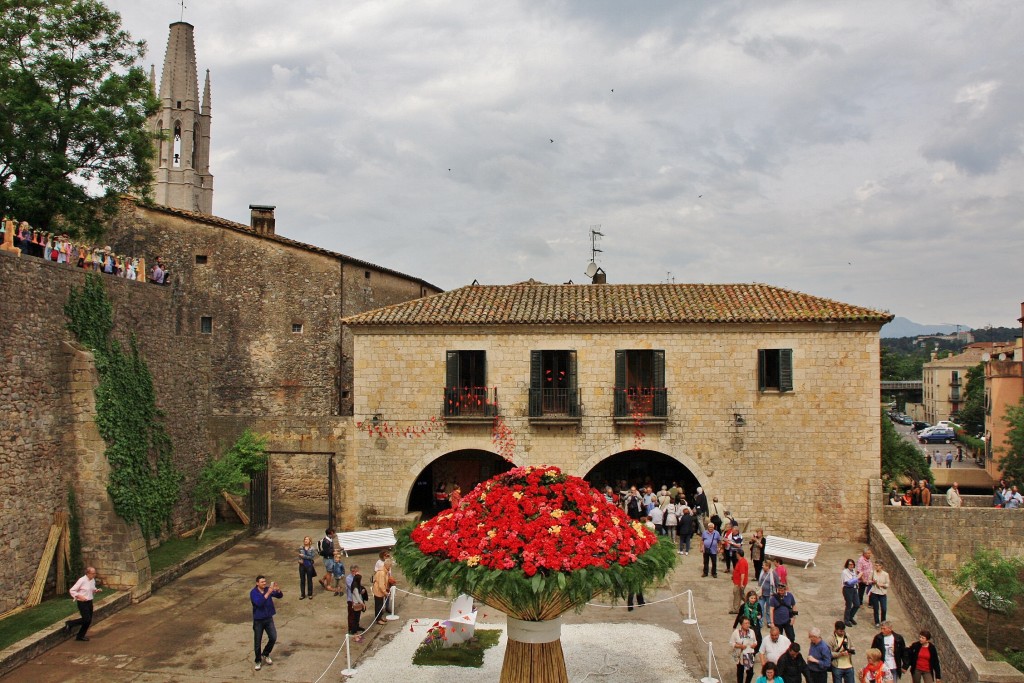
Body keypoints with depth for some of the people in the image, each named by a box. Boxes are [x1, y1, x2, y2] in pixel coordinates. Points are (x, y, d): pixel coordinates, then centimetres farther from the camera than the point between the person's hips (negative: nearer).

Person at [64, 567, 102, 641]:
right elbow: (72, 590, -13)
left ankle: (80, 636, 24)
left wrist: (96, 590, -2)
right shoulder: (82, 580, -18)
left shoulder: (93, 580, 4)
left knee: (89, 620, 9)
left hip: (89, 602, 7)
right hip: (82, 602, -7)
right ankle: (69, 623, 9)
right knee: (86, 619, -13)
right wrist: (79, 596, -25)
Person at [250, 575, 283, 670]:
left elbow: (280, 596, -6)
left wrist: (277, 589, -27)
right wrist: (268, 593, -39)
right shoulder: (253, 593, -17)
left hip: (269, 618, 3)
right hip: (258, 620, -3)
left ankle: (265, 654, 26)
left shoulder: (268, 589, -5)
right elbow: (259, 603, -32)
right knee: (257, 642, 4)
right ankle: (258, 661, 23)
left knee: (273, 638, 0)